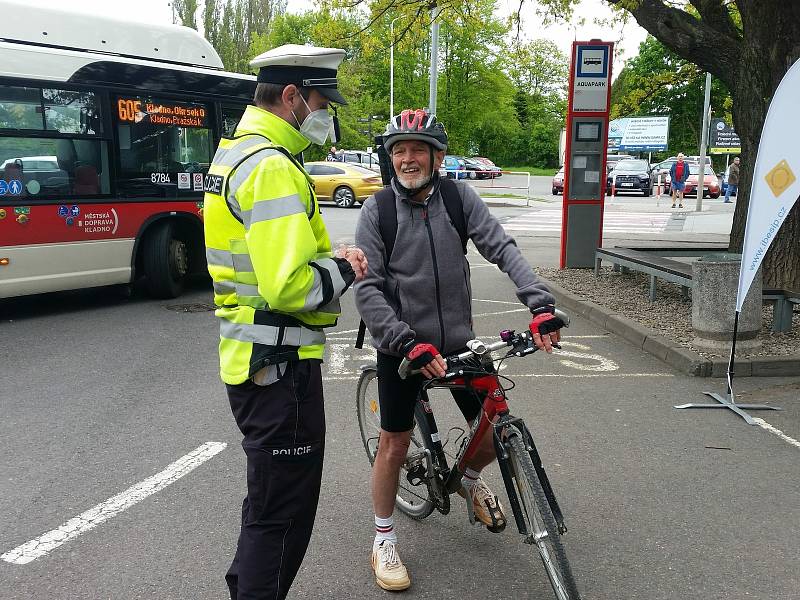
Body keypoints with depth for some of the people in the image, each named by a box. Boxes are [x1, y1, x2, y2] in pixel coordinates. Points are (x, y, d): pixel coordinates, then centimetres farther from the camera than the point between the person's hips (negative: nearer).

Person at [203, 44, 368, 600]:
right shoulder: (272, 167, -20)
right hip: (280, 362, -11)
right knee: (284, 511, 4)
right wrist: (342, 272, -11)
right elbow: (289, 287, -30)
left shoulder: (239, 151, 13)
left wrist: (330, 256, 5)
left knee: (270, 494, 26)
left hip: (252, 357, 11)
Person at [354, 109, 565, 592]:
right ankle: (384, 540, 28)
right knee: (395, 445, 6)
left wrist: (541, 304, -27)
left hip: (458, 339, 3)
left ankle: (470, 479, 41)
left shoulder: (458, 196, -5)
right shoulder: (378, 209, -10)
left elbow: (503, 248, -13)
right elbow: (367, 289, -15)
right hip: (402, 345, -2)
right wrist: (410, 343, -25)